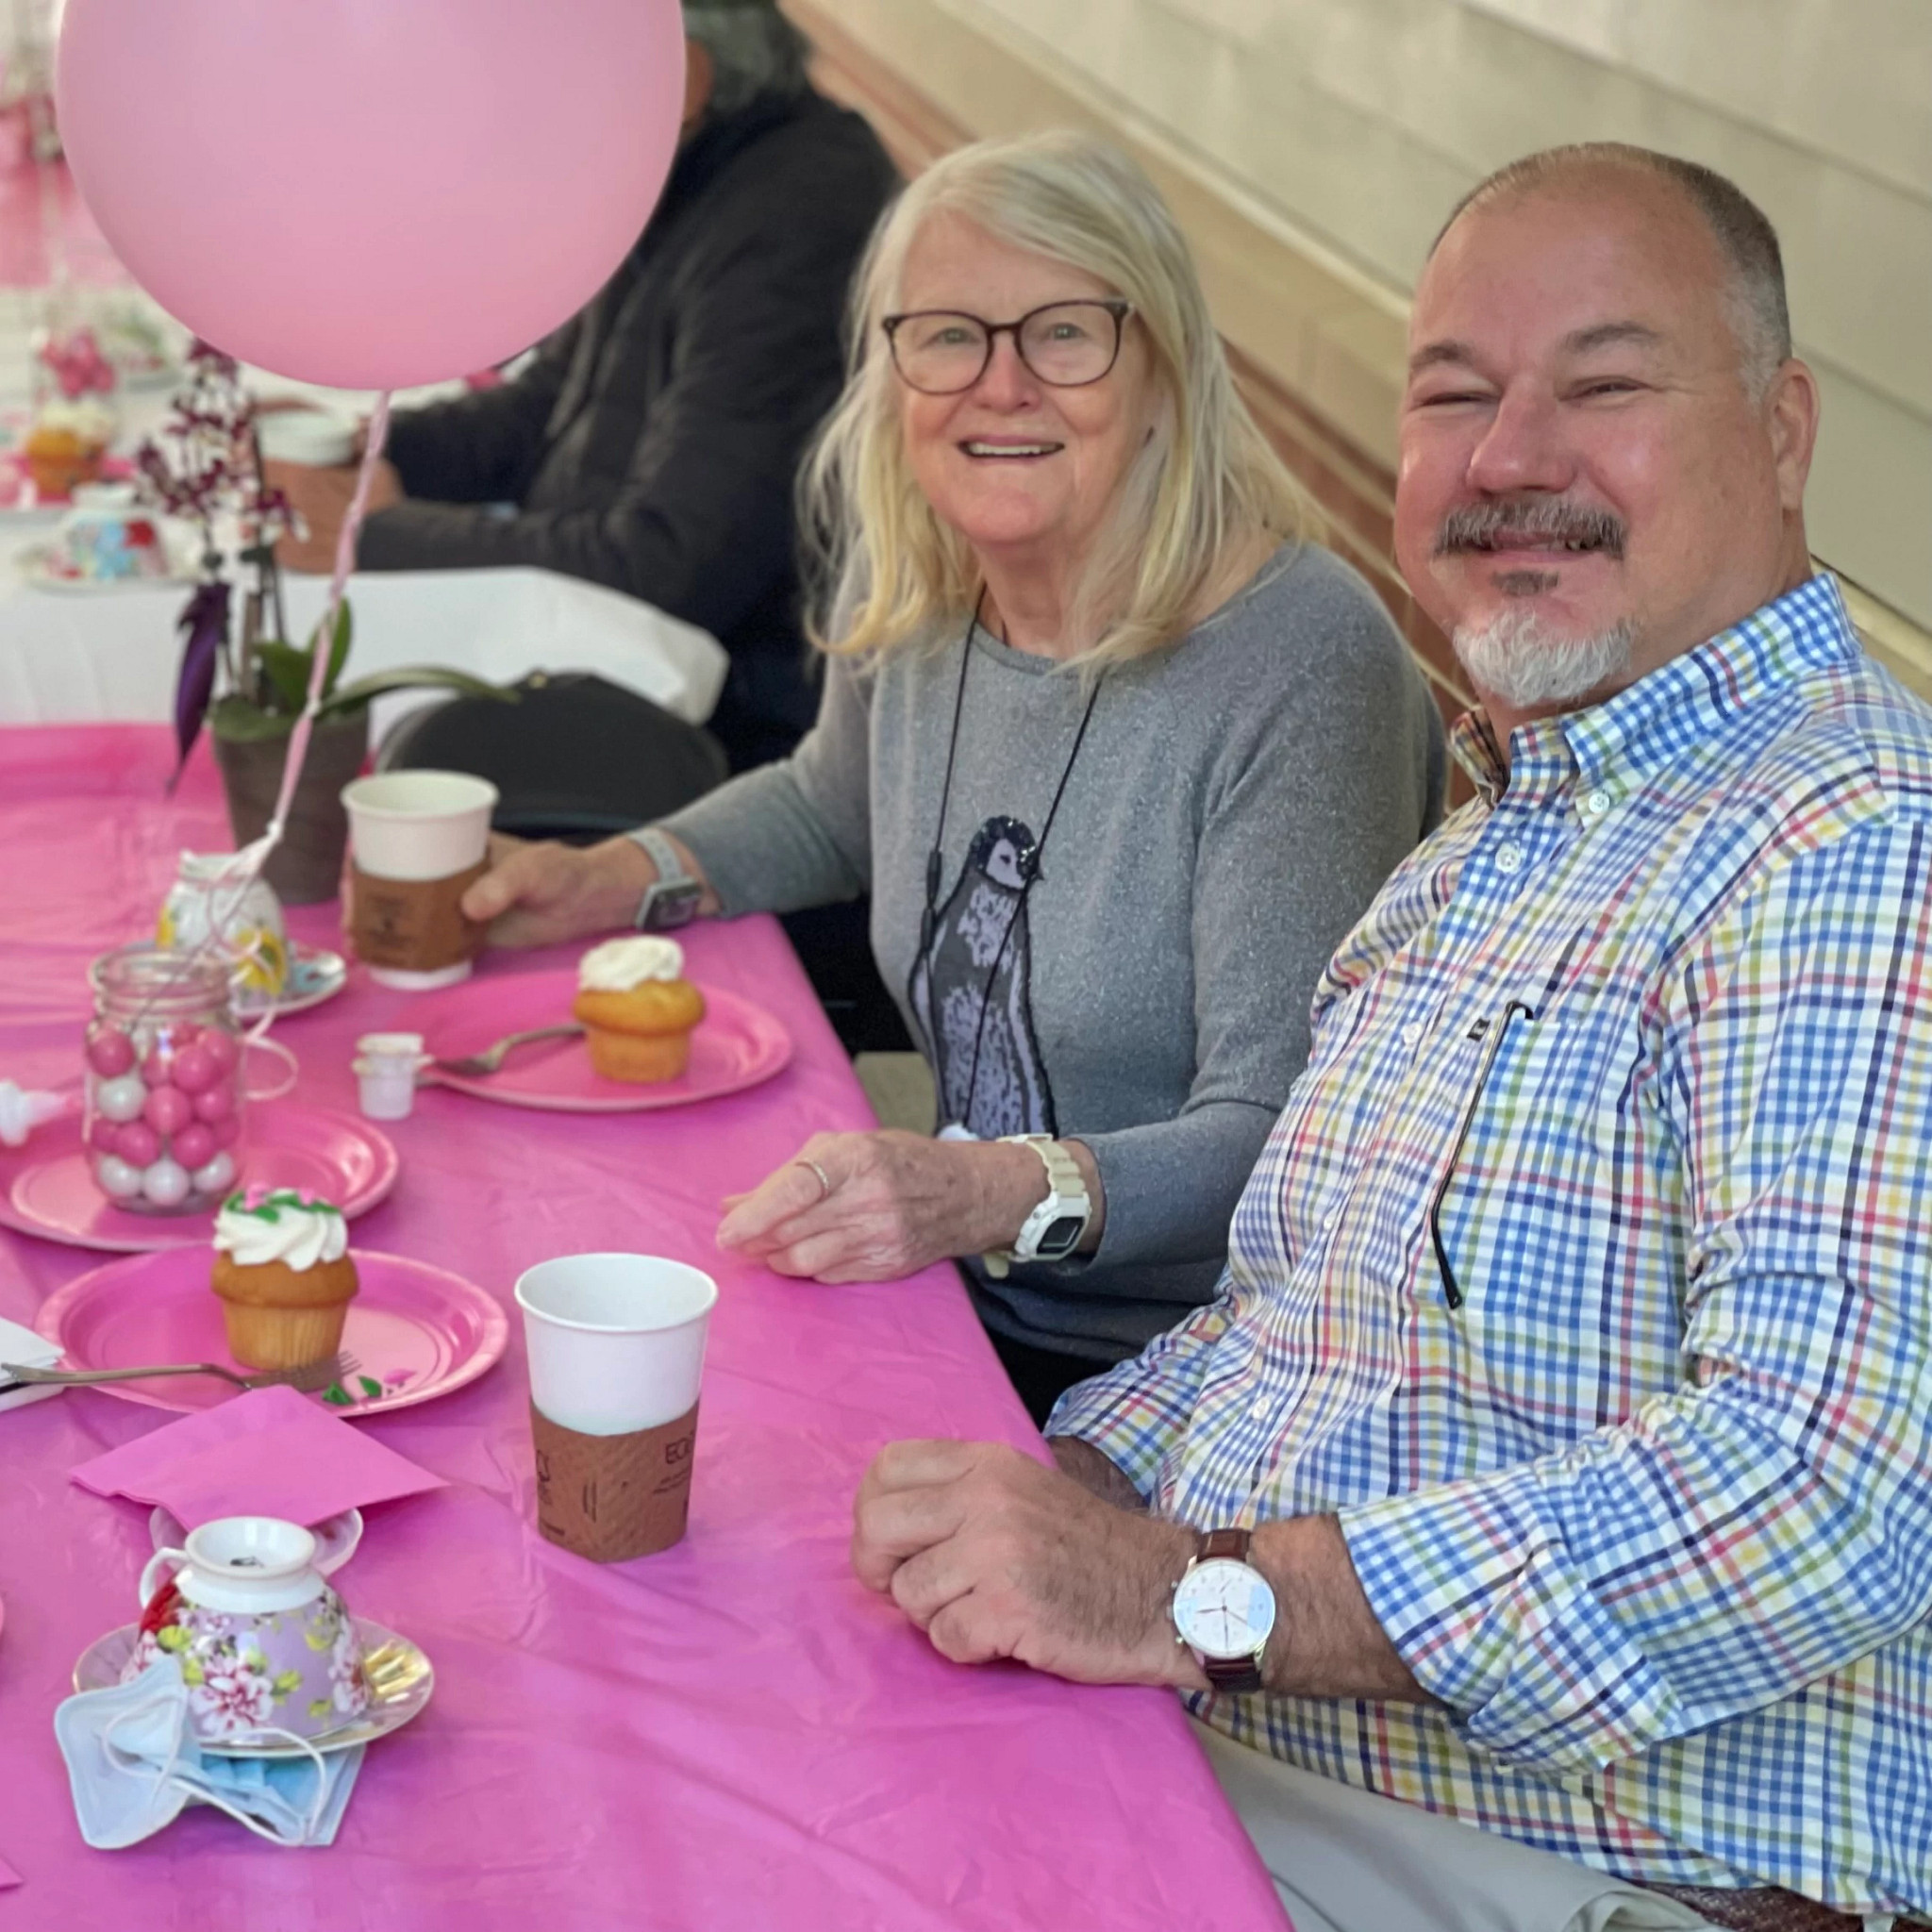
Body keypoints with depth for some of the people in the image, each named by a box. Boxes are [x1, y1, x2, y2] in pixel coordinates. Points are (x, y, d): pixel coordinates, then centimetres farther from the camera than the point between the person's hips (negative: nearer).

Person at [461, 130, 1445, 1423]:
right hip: (966, 1307, 7)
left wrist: (999, 1194, -37)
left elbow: (1287, 1145, -21)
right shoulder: (902, 591, 3)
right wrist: (619, 879, 10)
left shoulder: (1300, 663, -19)